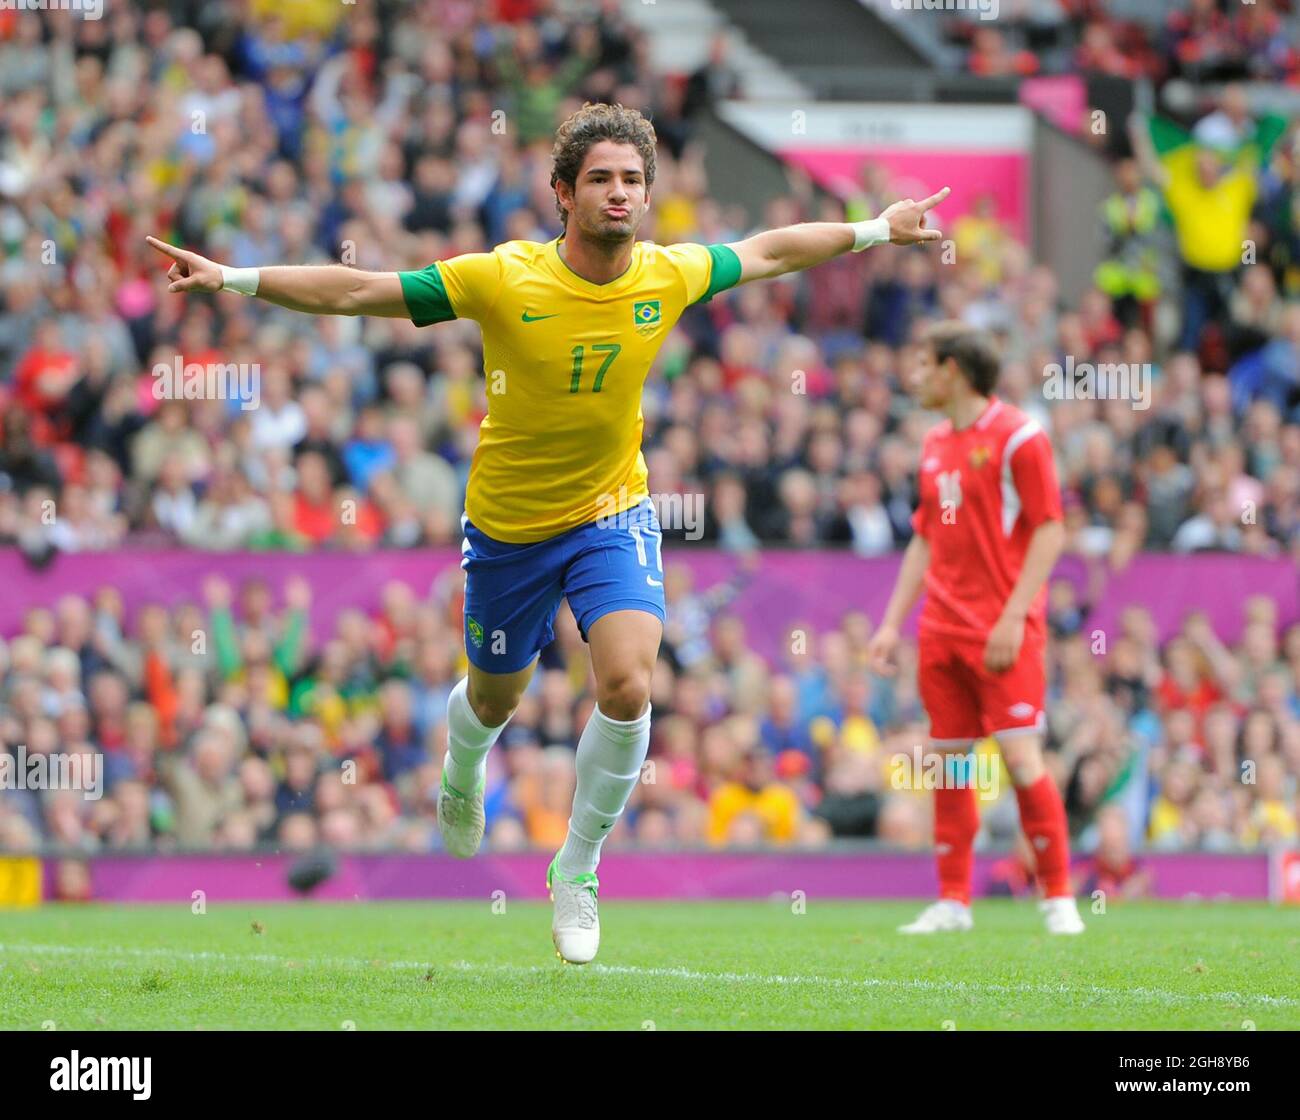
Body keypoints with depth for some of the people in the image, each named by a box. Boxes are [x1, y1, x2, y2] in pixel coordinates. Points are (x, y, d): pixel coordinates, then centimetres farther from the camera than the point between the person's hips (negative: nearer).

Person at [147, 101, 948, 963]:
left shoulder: (671, 276, -12)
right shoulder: (504, 279, -22)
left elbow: (766, 251, 8)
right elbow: (357, 291, -19)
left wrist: (875, 230, 16)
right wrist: (233, 280, -26)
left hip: (613, 512, 1)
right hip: (509, 524, -1)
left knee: (628, 687, -21)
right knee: (496, 700, 18)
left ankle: (576, 872, 0)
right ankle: (463, 773, 59)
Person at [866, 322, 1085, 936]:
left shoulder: (1017, 436, -7)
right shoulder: (935, 444, 16)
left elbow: (1050, 531, -10)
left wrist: (1013, 619, -17)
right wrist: (892, 623, 15)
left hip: (1004, 632, -7)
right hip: (942, 629, 7)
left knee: (1020, 757, -12)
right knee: (949, 762, 5)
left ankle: (1059, 897, -4)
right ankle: (952, 902, 11)